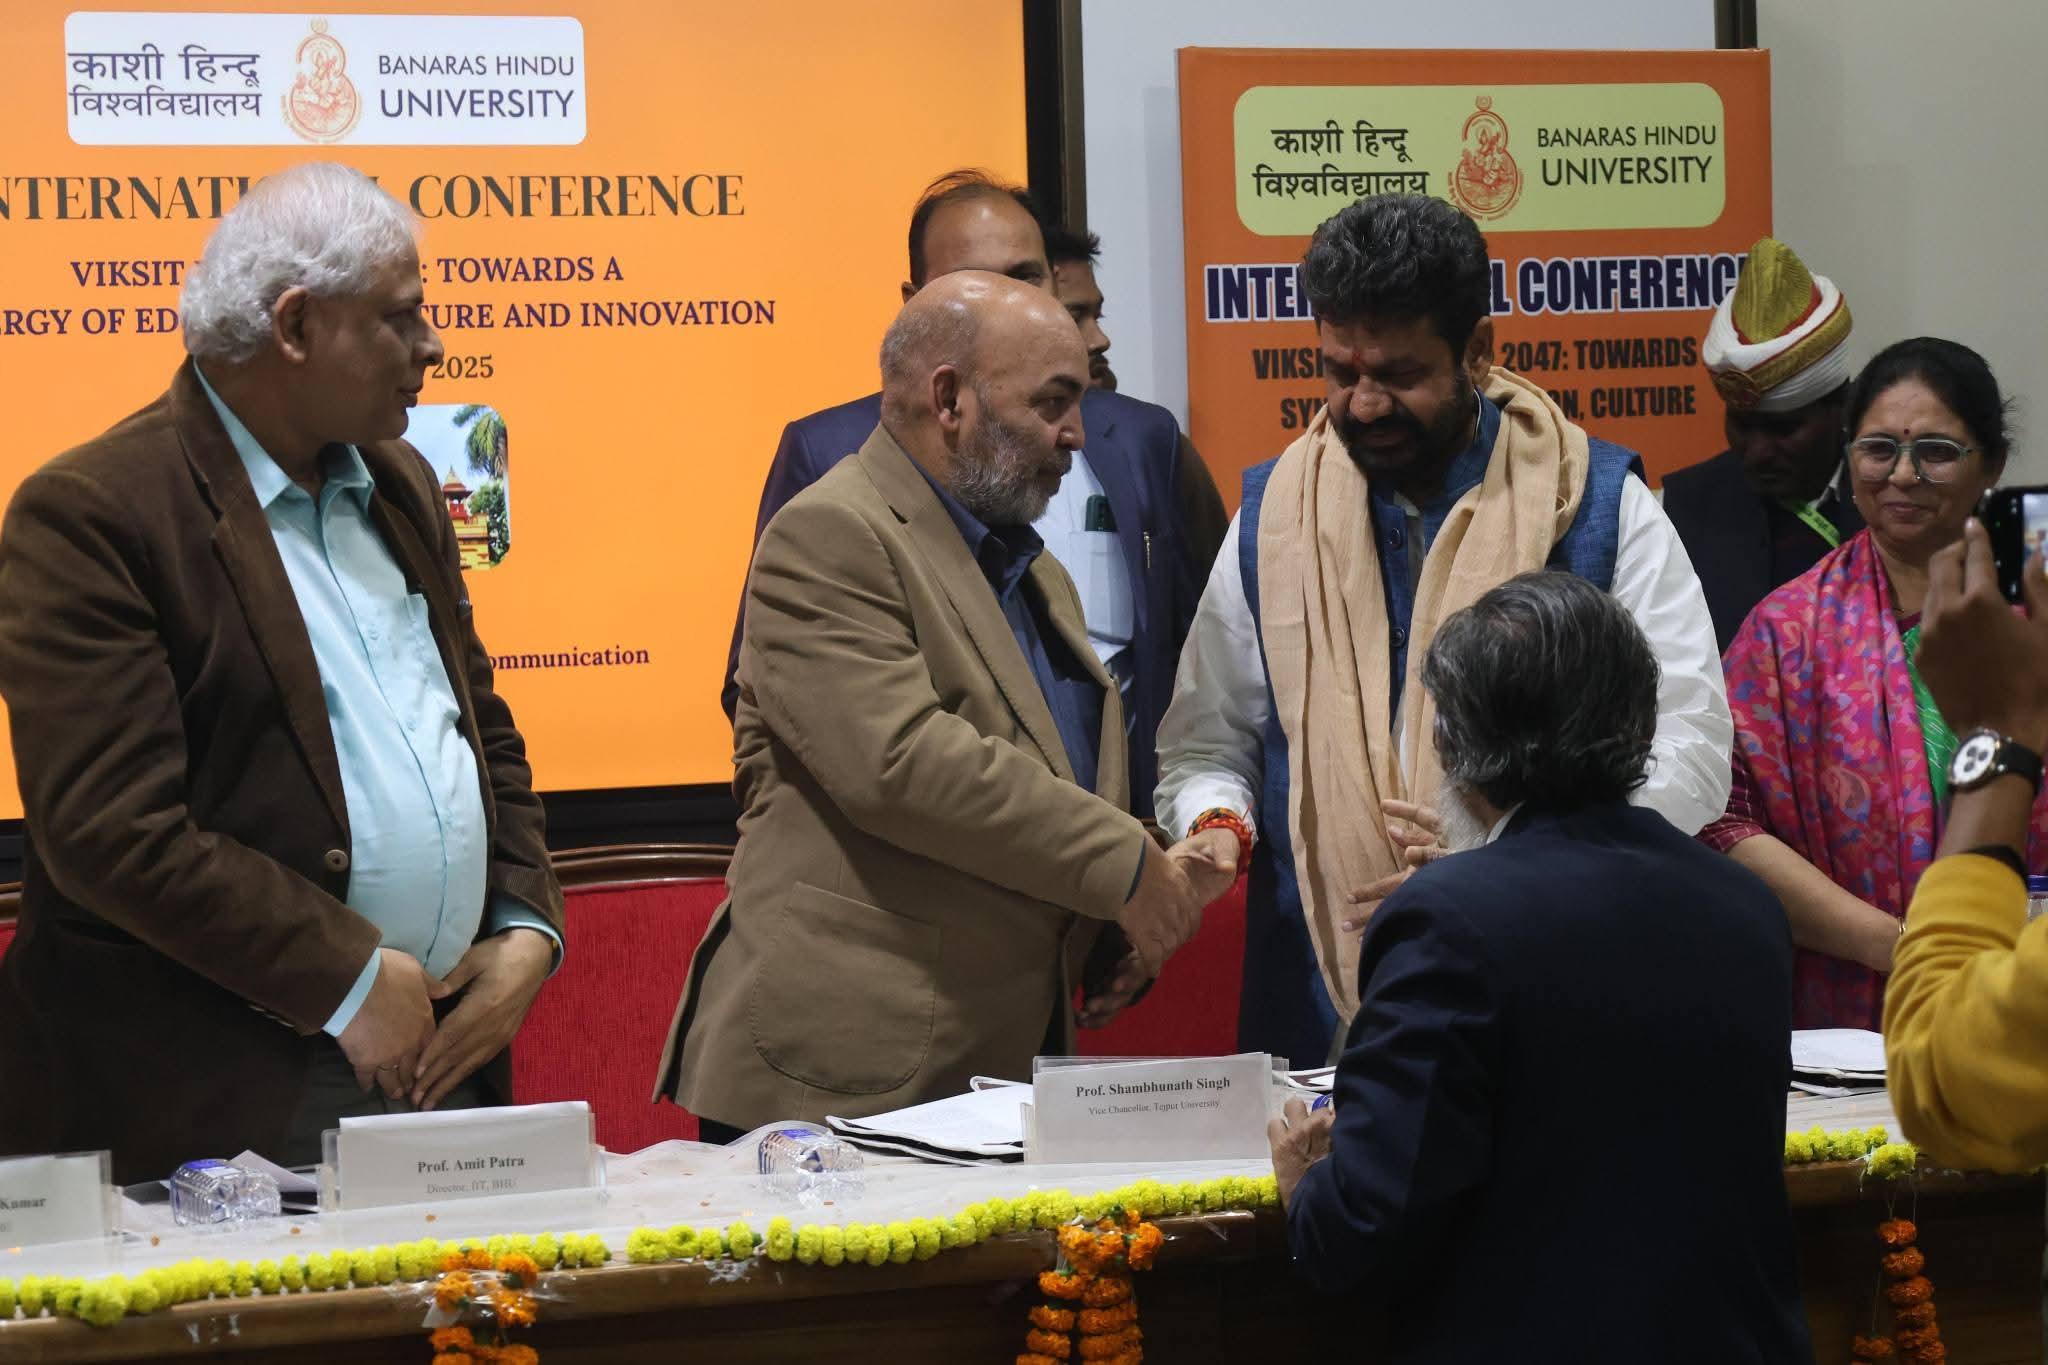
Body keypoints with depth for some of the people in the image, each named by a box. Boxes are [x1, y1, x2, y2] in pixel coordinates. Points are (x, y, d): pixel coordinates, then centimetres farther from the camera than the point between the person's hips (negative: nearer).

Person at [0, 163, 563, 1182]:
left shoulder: (400, 486, 16)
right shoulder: (89, 514, -10)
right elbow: (114, 830, -18)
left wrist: (526, 929, 5)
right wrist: (350, 978, -16)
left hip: (445, 1061, 7)